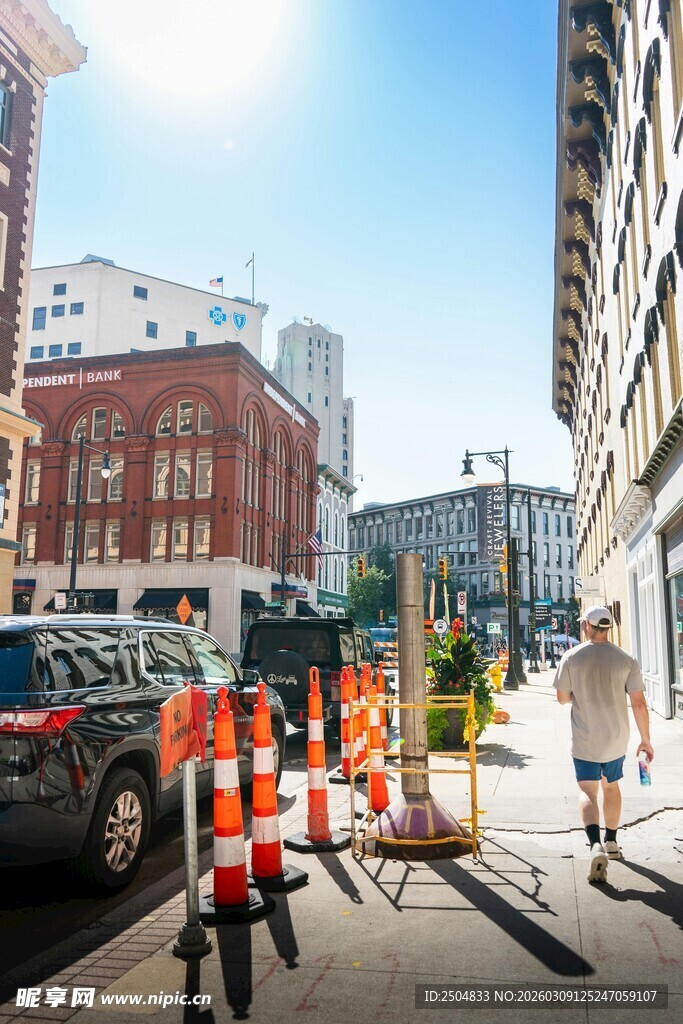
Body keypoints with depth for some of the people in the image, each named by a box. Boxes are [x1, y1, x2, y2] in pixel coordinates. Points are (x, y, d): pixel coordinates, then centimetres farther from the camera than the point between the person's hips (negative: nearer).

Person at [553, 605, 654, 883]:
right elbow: (639, 704, -6)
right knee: (611, 786, 22)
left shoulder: (571, 657, -9)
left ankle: (596, 845, -20)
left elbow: (562, 697, -2)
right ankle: (611, 842, 34)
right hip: (616, 739, 2)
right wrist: (645, 740, 3)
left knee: (587, 791, 1)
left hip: (584, 740, -2)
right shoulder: (625, 660, -6)